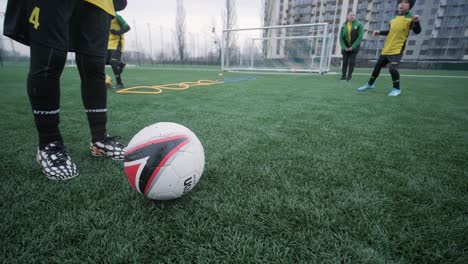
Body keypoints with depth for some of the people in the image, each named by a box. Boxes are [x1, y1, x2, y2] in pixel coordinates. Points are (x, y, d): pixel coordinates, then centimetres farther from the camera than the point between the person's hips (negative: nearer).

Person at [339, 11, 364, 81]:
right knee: (345, 62, 0)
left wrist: (352, 47, -14)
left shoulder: (359, 24, -5)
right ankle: (343, 76, 6)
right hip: (345, 47, 2)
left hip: (354, 47, -2)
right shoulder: (344, 25, 3)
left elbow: (360, 37, -9)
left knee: (352, 61, -5)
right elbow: (341, 37, 3)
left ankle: (349, 76, 3)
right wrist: (344, 47, -7)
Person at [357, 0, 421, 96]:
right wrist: (379, 32, 20)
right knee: (377, 67, 14)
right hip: (386, 49, 7)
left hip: (397, 50, -6)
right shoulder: (393, 19, 10)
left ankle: (397, 89, -2)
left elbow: (417, 31, -18)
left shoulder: (410, 18, -7)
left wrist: (417, 22, -35)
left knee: (392, 68, -21)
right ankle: (370, 84, 34)